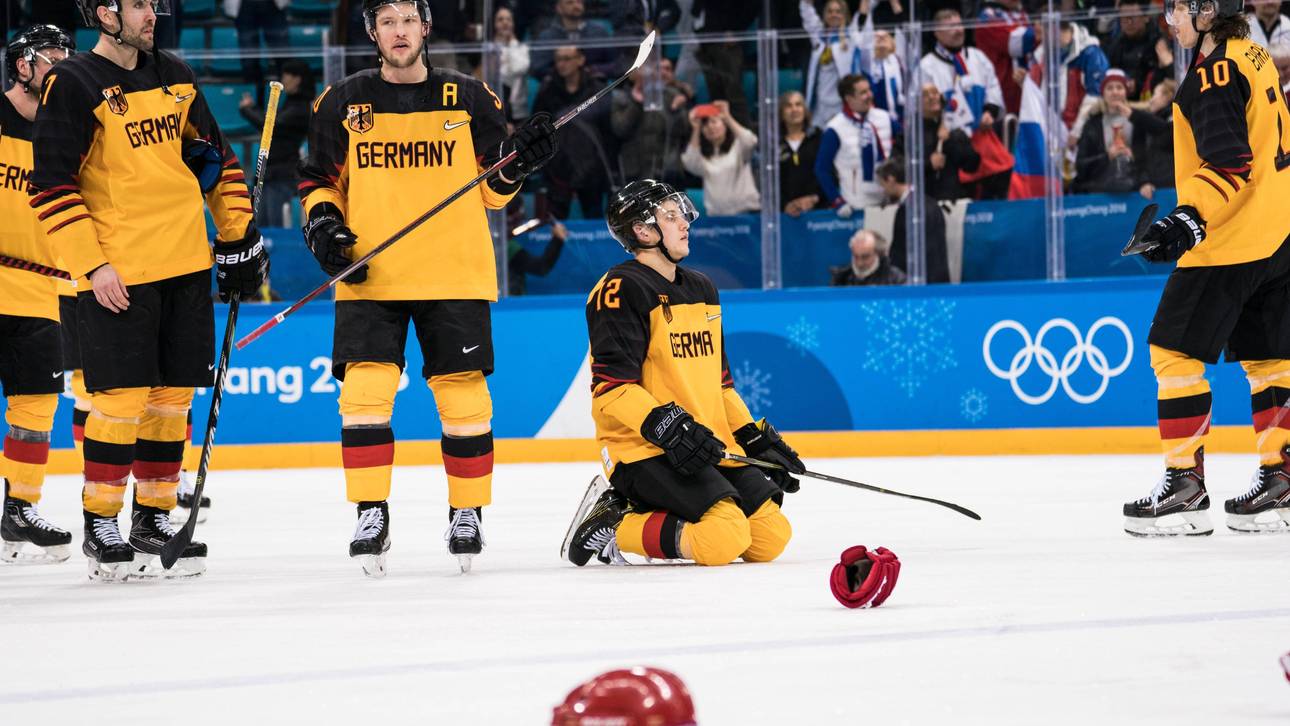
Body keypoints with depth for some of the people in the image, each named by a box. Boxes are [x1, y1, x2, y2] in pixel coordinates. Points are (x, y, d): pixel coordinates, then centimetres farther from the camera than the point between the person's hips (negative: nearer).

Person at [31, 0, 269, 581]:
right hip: (116, 273, -6)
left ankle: (152, 519, 17)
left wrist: (238, 236, 15)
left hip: (185, 265, 6)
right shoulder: (73, 86, -8)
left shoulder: (173, 76, 12)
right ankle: (100, 528, 3)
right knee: (121, 398, -7)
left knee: (171, 396, 8)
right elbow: (51, 185, -11)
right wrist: (91, 266, -16)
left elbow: (212, 157, 20)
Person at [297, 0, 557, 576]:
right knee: (365, 389, -12)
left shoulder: (469, 99, 5)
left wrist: (518, 161, -10)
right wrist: (322, 223, -6)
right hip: (369, 276, 0)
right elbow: (319, 180, 13)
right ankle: (371, 517, -4)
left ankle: (467, 513, 15)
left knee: (463, 395, 0)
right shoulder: (343, 103, 6)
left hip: (455, 277, 0)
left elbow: (491, 190, 9)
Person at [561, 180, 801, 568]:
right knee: (724, 536, -27)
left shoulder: (702, 289, 19)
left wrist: (756, 438, 15)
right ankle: (611, 527, -8)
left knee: (771, 538, -3)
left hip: (708, 447, 9)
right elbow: (612, 387, -16)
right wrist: (665, 426, -27)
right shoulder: (621, 290, -9)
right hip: (642, 449, -9)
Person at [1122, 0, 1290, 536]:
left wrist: (1193, 217, -31)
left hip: (1231, 243, -10)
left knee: (1174, 350, -6)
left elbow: (1230, 165, -23)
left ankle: (1184, 485, -8)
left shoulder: (1214, 71, -15)